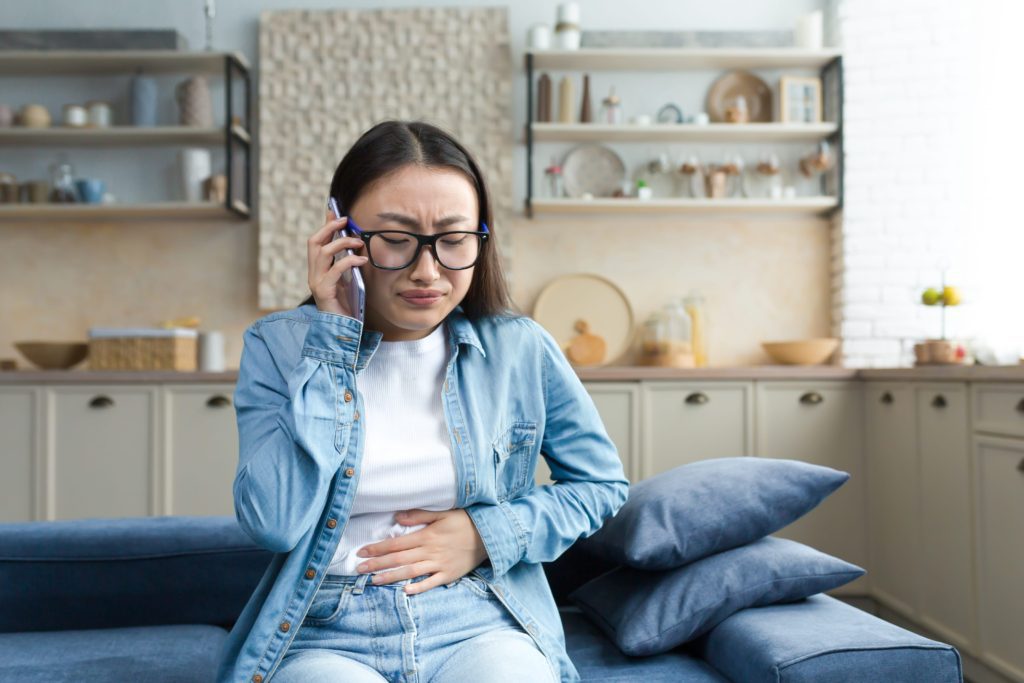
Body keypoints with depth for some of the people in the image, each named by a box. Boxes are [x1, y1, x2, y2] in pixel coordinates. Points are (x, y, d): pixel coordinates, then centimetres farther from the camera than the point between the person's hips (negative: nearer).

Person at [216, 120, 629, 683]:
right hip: (324, 634, 0)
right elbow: (274, 525, -15)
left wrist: (485, 535, -5)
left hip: (478, 625, 1)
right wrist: (333, 338, -14)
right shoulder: (278, 347, -1)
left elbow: (601, 484, 12)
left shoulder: (520, 349, 1)